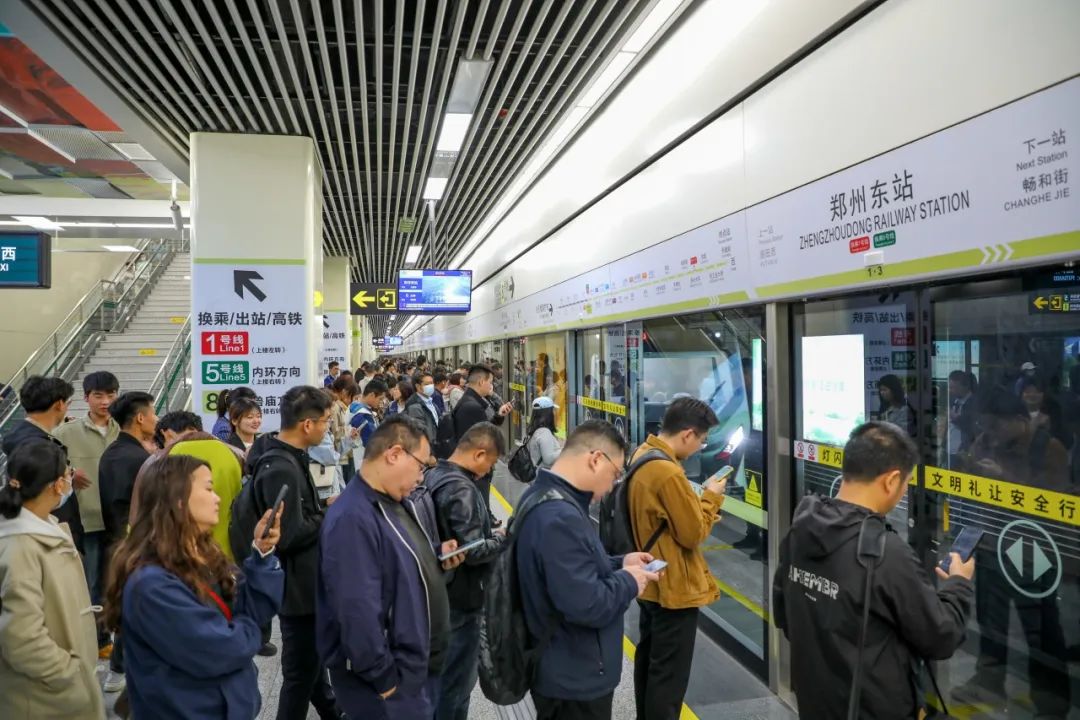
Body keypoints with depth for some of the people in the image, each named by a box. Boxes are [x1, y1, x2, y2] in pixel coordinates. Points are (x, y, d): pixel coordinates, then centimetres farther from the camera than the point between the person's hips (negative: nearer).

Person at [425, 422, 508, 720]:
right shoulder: (461, 489, -26)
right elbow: (474, 551, -27)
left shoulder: (433, 476, 4)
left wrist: (489, 533, 7)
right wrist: (503, 538, -10)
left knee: (441, 674, 25)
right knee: (457, 682, 7)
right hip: (460, 599, -9)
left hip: (440, 593, 9)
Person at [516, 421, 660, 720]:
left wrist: (619, 564, 3)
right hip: (575, 679, -10)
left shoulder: (545, 496, 3)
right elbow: (587, 606, -33)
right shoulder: (560, 518, -32)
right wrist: (628, 581, -16)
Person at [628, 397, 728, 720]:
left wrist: (699, 497, 1)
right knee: (669, 675, 3)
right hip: (674, 588, -10)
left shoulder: (642, 456, 3)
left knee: (649, 661, 23)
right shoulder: (668, 472, -27)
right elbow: (693, 533, -20)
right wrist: (711, 497, -7)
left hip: (651, 581, 10)